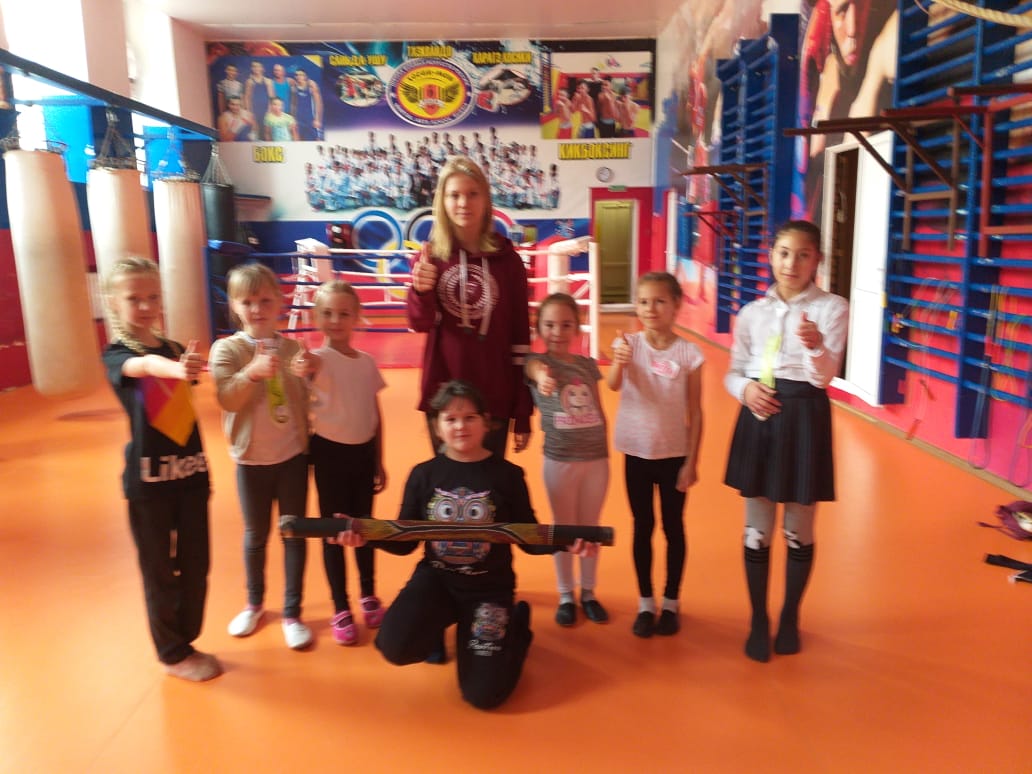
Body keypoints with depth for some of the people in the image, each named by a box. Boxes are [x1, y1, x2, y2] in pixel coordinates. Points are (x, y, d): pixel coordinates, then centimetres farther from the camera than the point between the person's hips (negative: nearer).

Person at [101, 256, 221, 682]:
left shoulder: (174, 348, 5)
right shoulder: (116, 354, -10)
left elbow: (187, 410, 6)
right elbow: (146, 365, -35)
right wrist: (177, 370, -56)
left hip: (190, 472, 5)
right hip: (148, 478, -4)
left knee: (196, 565, 13)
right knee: (159, 571, 8)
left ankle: (186, 642, 32)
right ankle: (172, 654, 26)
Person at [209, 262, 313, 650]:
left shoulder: (293, 348, -2)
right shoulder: (226, 349, -7)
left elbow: (307, 400, 5)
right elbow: (227, 399, -23)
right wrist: (253, 372, -36)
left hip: (293, 455, 1)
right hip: (251, 459, -1)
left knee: (294, 535, 8)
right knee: (256, 535, 16)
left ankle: (292, 613, 22)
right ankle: (254, 603, 39)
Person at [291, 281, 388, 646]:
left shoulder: (367, 362, 2)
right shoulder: (319, 358, -12)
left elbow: (376, 415, 8)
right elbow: (309, 366, -38)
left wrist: (379, 461, 11)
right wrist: (303, 369, -62)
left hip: (364, 452, 4)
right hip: (331, 452, -4)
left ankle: (368, 596, 34)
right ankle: (340, 609, 19)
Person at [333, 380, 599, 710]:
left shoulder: (507, 475, -7)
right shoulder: (424, 475, -2)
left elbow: (529, 538, -2)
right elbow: (405, 541, 1)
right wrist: (366, 534, -18)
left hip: (490, 586, -1)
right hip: (435, 578, 2)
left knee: (484, 694, -6)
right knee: (395, 647, -26)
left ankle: (516, 620, 25)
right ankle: (438, 622, 12)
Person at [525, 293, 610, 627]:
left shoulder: (588, 364, 5)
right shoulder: (537, 360, -7)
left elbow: (599, 411, 11)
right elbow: (536, 368, -33)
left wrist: (606, 447, 10)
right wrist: (541, 377, -56)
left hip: (597, 459, 3)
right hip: (559, 460, -3)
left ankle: (588, 592, 31)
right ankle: (566, 596, 26)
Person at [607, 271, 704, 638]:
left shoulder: (689, 353, -8)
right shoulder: (628, 343, -7)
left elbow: (695, 412, -5)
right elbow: (612, 384, -26)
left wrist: (692, 461, -6)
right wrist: (619, 360, -48)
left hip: (674, 455, -1)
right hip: (637, 453, 1)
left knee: (673, 528, 11)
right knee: (642, 528, 12)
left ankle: (670, 603, 27)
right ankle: (645, 603, 25)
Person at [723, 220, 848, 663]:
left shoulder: (832, 309, -4)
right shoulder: (752, 312, 4)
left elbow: (824, 376, -14)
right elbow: (733, 373, 10)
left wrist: (816, 345, -35)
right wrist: (745, 389, -13)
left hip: (804, 419, -2)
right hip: (759, 418, 2)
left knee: (799, 531, 11)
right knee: (756, 530, 9)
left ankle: (790, 619, 33)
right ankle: (759, 622, 28)